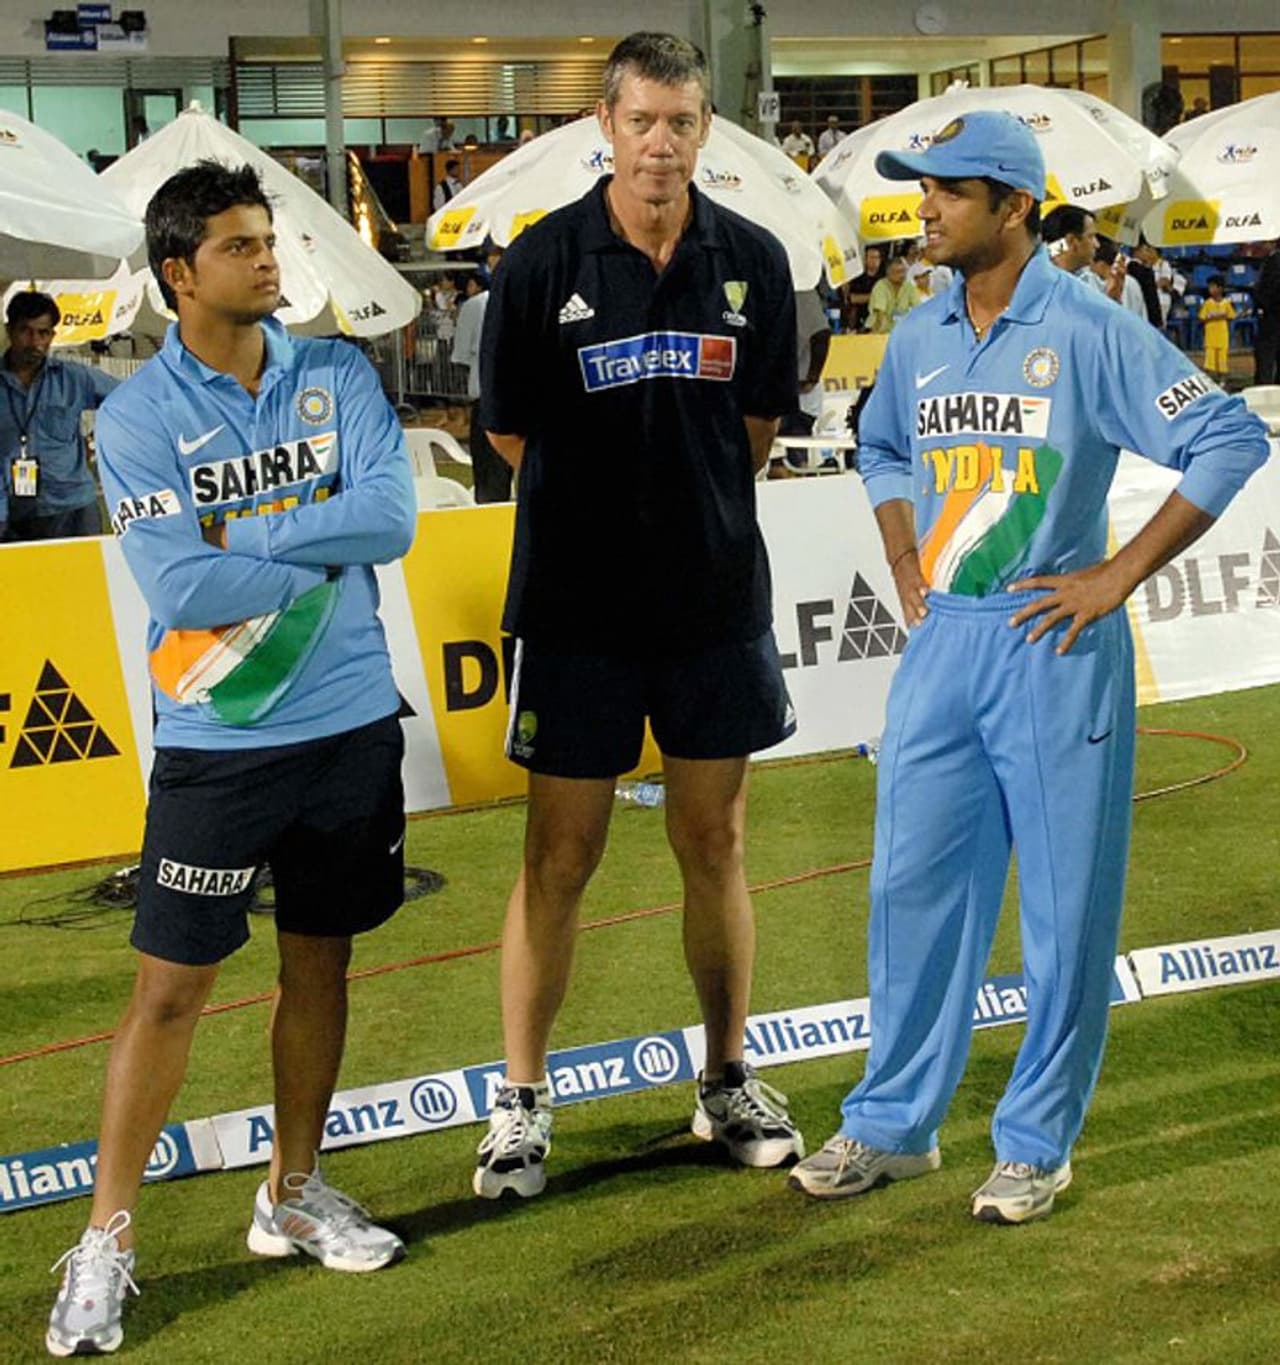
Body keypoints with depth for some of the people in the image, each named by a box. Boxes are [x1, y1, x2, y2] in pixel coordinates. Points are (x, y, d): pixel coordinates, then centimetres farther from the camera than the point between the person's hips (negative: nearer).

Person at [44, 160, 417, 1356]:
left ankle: (292, 1195, 31)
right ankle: (105, 1243, 8)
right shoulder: (136, 418, -8)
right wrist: (326, 553, -10)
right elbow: (181, 590, -18)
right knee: (171, 987, -2)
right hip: (219, 746, -4)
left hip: (352, 725, 4)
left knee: (319, 964, 15)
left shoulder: (337, 377, 3)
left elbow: (392, 515, -11)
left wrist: (240, 534, -15)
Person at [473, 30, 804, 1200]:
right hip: (577, 606, -2)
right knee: (559, 858, 4)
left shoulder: (753, 262, 0)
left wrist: (697, 515, 11)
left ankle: (729, 1083, 24)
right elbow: (512, 431, 1)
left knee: (717, 846, 11)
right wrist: (615, 512, 9)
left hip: (718, 598, 2)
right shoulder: (543, 261, -8)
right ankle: (522, 1102, 14)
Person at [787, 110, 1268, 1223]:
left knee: (1066, 904, 3)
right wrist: (904, 563, 13)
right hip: (942, 642, 6)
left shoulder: (1090, 329, -11)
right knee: (912, 886, 9)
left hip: (1054, 645, -6)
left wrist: (1119, 575, -14)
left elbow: (1232, 439, -14)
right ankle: (894, 1126, 22)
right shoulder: (920, 338, 8)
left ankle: (1038, 1143, 15)